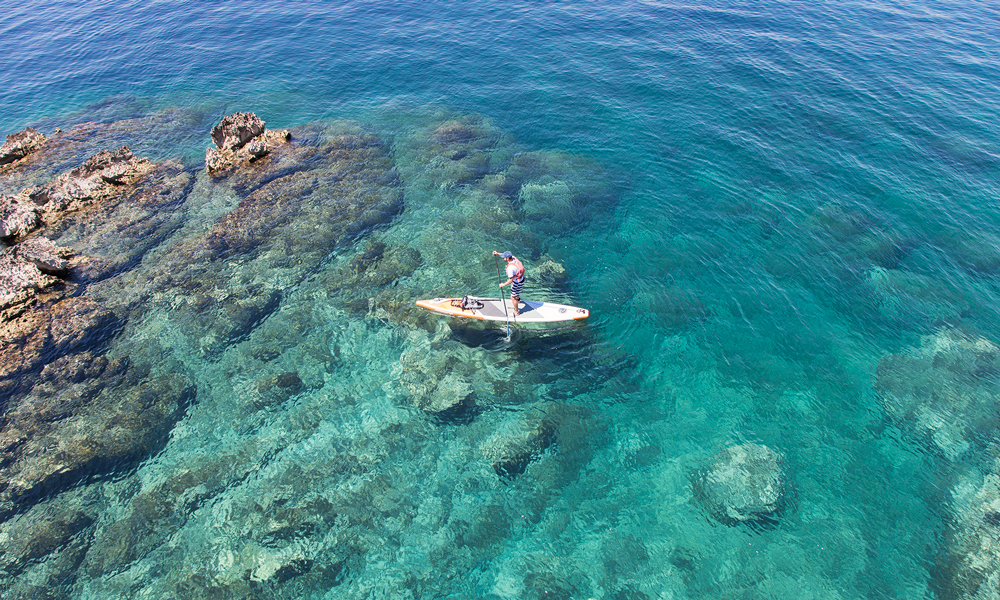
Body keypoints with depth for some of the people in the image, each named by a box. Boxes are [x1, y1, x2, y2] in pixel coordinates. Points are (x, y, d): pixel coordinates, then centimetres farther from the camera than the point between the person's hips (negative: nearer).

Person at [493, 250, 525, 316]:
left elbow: (510, 280, -29)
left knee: (513, 297, 7)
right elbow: (507, 256, 12)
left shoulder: (510, 268, -37)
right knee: (512, 288, 37)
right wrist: (497, 253, 6)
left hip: (518, 283, -9)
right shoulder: (513, 257, -13)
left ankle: (516, 312, 25)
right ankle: (518, 300, 64)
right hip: (521, 278, 9)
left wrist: (503, 284, -14)